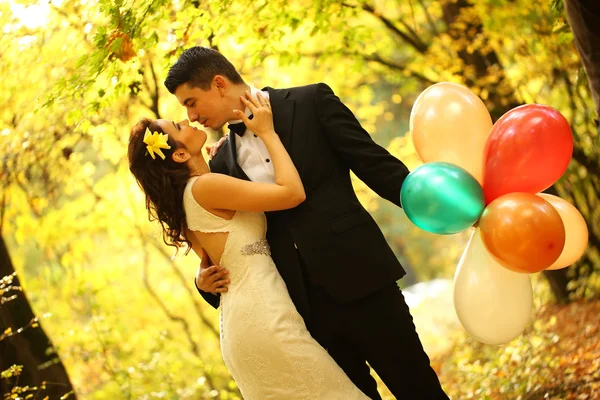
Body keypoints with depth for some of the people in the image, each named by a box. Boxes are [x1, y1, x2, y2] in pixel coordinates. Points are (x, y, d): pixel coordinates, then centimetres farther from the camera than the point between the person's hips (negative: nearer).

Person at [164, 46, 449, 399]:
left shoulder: (311, 102, 0)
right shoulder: (223, 162, 12)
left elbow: (376, 164, -3)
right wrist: (209, 282, -1)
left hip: (357, 277, -3)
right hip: (303, 306, 4)